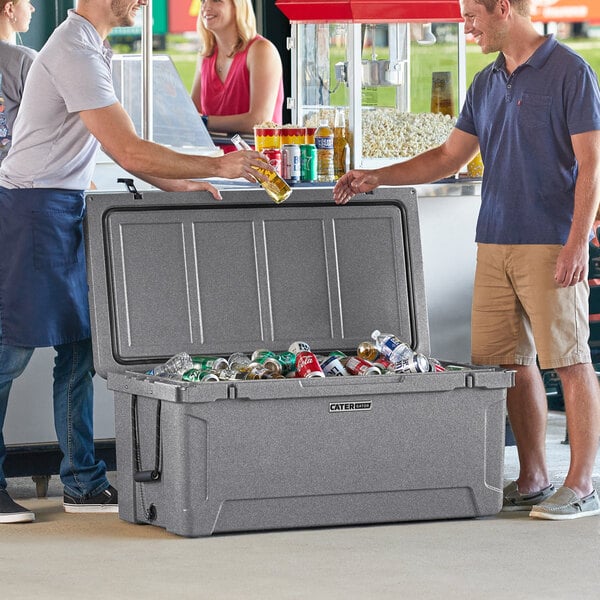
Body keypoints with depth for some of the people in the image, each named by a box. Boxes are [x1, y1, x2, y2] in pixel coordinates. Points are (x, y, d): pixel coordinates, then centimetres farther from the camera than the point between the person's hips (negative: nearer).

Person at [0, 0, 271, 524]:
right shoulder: (76, 54, -18)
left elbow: (118, 146, 21)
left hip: (64, 210, 10)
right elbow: (130, 152, -22)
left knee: (77, 347, 8)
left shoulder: (89, 49, 15)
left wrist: (177, 185, 15)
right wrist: (218, 166, -15)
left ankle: (83, 481, 11)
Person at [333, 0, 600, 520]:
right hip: (494, 243, 7)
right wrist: (377, 178, 15)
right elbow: (450, 156, 22)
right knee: (509, 361, 7)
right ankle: (533, 479, 15)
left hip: (550, 244, -7)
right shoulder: (486, 84, 16)